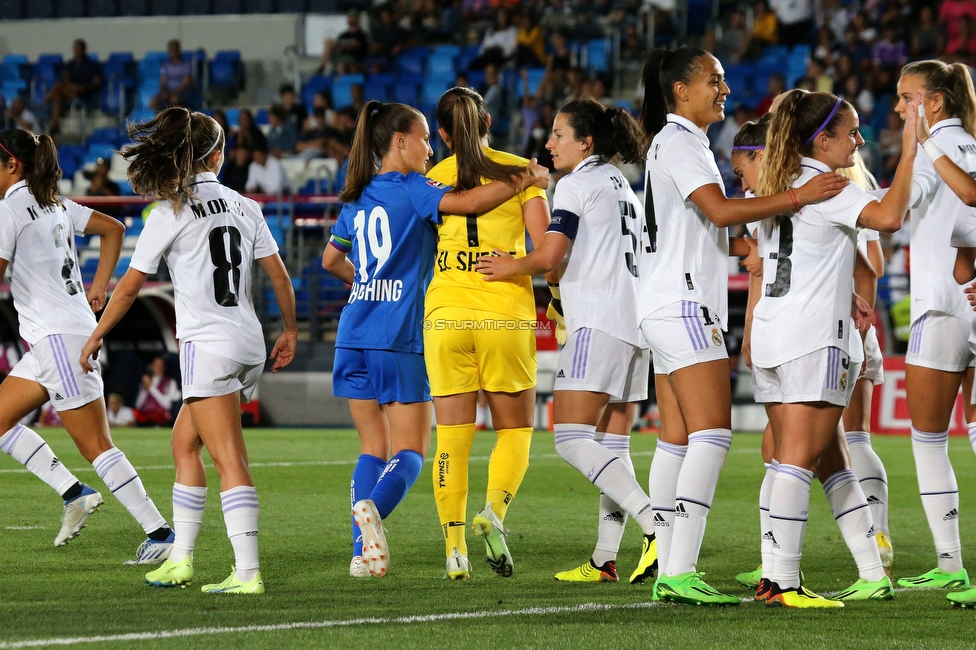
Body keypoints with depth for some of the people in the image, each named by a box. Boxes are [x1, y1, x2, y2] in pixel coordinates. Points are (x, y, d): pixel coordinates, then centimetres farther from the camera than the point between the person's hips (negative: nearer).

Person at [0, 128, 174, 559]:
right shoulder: (56, 204, 15)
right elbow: (113, 229, 22)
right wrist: (98, 289, 18)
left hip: (58, 337, -10)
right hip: (49, 341, 10)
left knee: (94, 444, -7)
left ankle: (159, 533, -8)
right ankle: (73, 493, 6)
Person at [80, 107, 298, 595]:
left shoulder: (170, 214, -5)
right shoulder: (244, 207, 9)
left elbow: (130, 286, -1)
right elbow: (278, 275, 10)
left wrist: (95, 336, 11)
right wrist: (290, 330, 24)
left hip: (209, 347, -6)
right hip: (249, 344, 6)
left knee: (229, 460, -11)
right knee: (183, 443, 17)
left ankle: (247, 573, -17)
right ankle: (181, 560, 18)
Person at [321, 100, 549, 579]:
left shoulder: (357, 198, 14)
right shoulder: (411, 189, -6)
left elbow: (331, 260, 28)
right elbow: (473, 201, -21)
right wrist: (526, 180, -7)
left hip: (355, 337, 6)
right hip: (399, 340, -6)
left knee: (373, 448, 11)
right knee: (410, 450, -1)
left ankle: (365, 551, 1)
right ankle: (372, 506, -30)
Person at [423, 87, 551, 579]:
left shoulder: (433, 180, 4)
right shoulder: (519, 171, 1)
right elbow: (545, 246, -4)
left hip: (445, 314, 1)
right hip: (506, 315, -1)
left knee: (452, 437, 5)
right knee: (515, 430, 12)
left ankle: (454, 546, 1)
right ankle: (494, 509, -14)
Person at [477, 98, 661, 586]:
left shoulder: (576, 184, -5)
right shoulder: (622, 187, 22)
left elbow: (549, 256, -15)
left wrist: (511, 267, 2)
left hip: (598, 323, -9)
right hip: (635, 324, 9)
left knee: (571, 439, -14)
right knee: (612, 446, 9)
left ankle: (654, 522, -27)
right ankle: (606, 558, 8)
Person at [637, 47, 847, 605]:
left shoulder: (682, 143, 22)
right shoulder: (677, 142, -10)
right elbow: (720, 210, -23)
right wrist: (799, 196, -24)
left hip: (670, 310, 11)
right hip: (685, 307, -11)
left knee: (678, 442, 7)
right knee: (712, 434, -16)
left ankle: (669, 571, 6)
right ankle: (681, 572, -21)